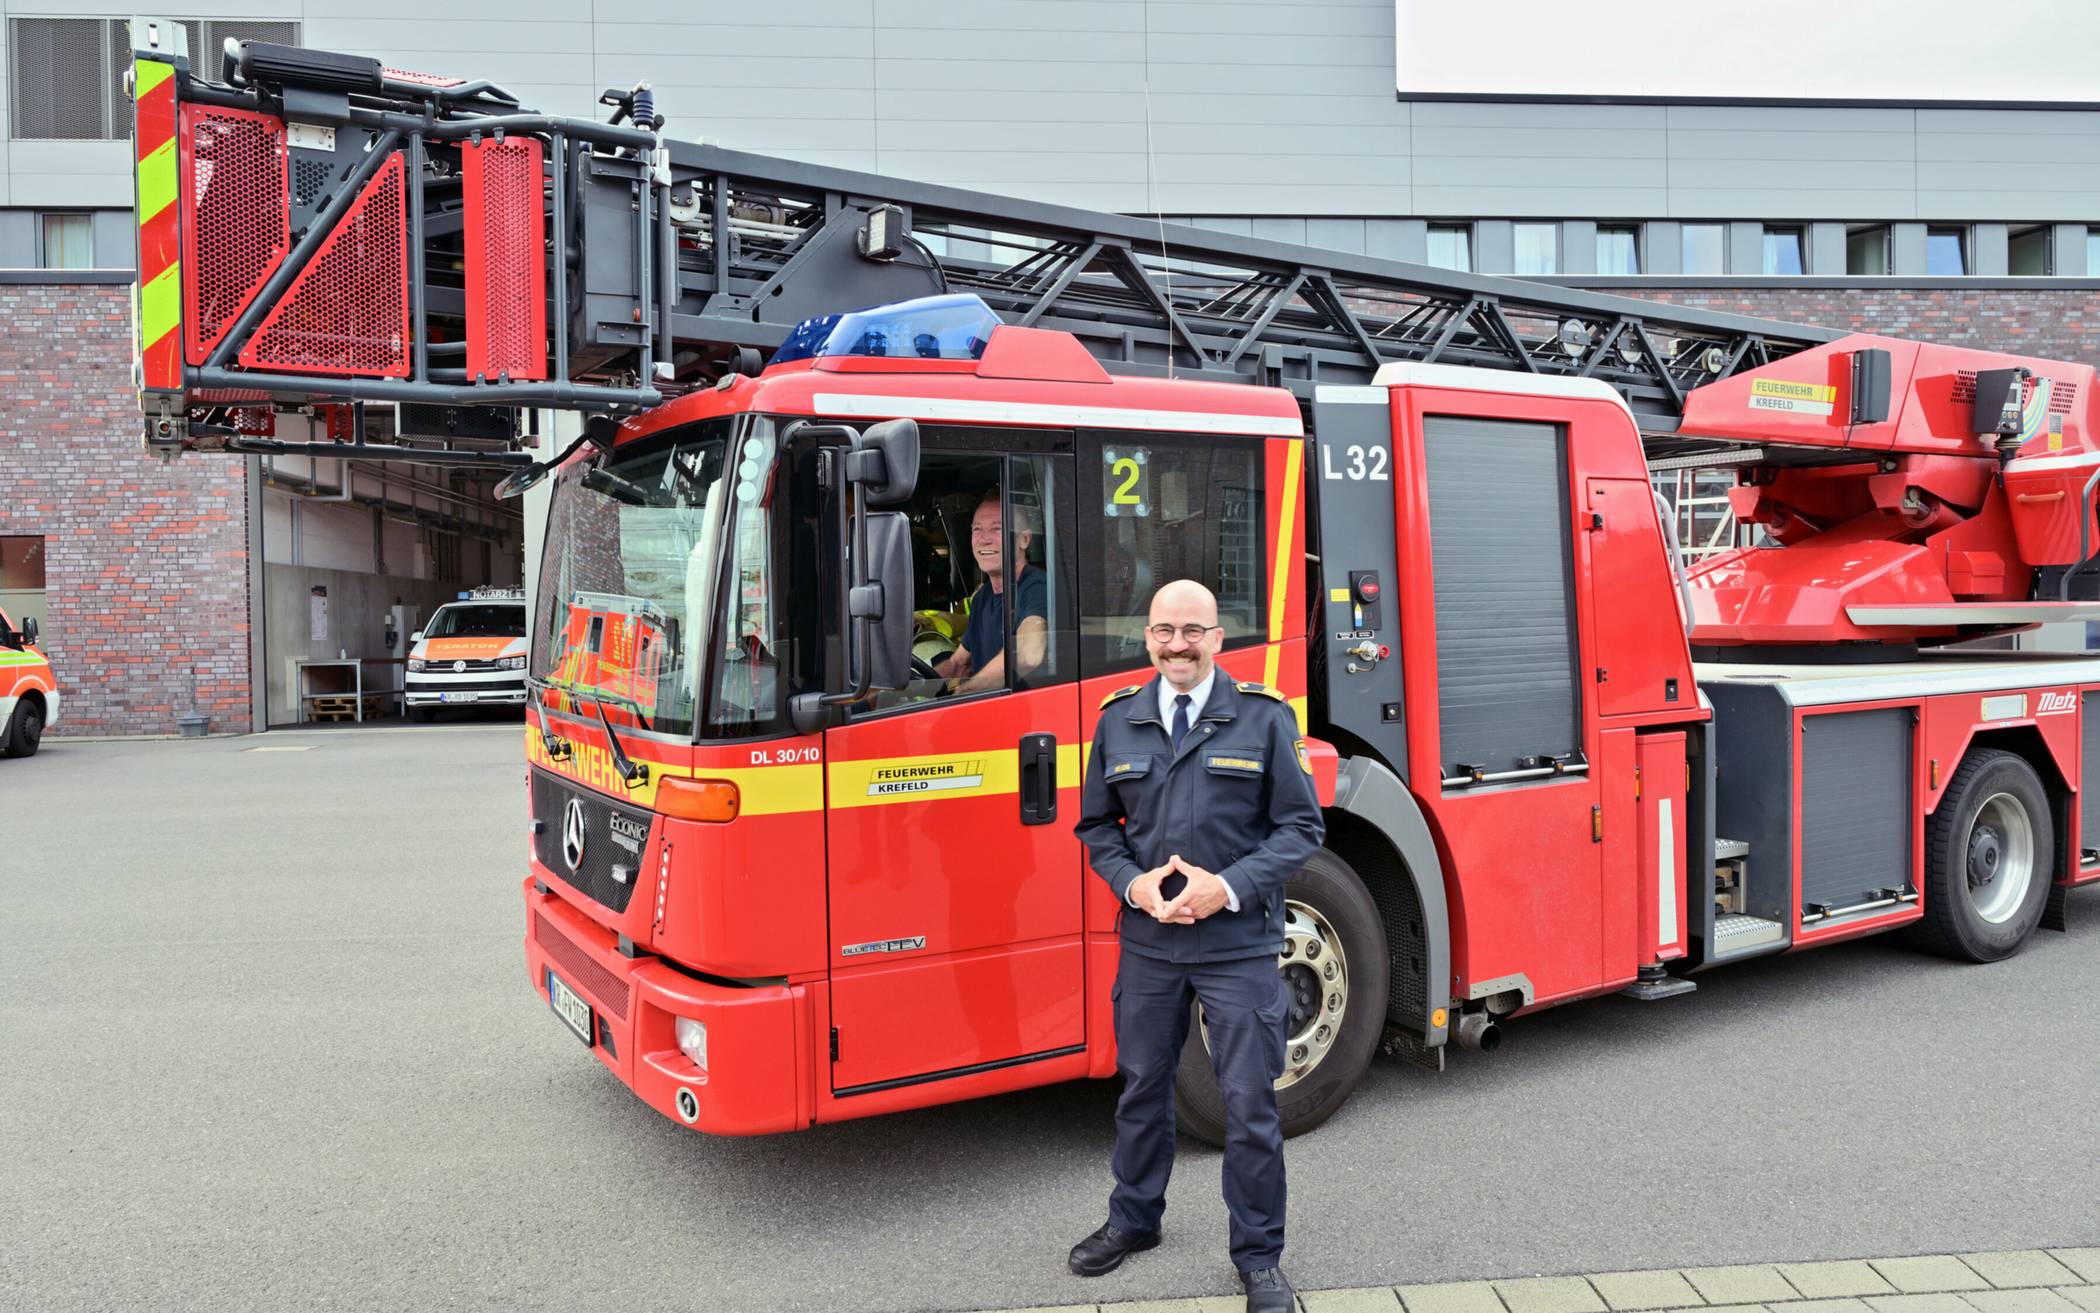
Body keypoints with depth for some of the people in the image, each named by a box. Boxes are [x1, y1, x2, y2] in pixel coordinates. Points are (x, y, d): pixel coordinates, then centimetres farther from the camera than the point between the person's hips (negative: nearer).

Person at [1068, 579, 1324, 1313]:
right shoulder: (1118, 721, 5)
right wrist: (1134, 883, -8)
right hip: (1147, 942, 3)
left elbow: (1300, 826, -3)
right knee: (1142, 1086, 17)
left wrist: (1229, 888, -15)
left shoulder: (1264, 717, -4)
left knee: (1249, 1102, 4)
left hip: (1240, 946, -3)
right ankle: (1134, 1219, 39)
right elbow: (1096, 825, 10)